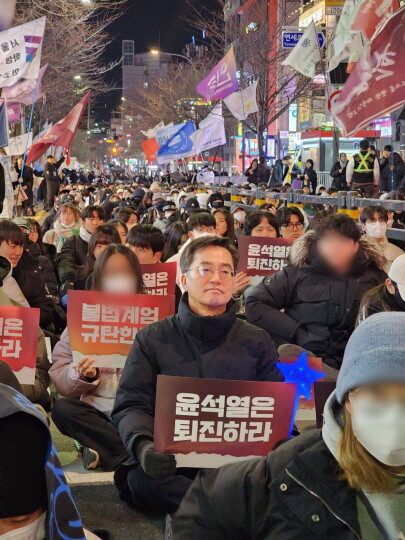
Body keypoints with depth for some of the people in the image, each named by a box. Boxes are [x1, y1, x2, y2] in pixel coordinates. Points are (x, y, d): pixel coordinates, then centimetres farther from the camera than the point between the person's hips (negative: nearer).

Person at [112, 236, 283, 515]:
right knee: (142, 478, -33)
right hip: (174, 461, 1)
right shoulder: (153, 339, 9)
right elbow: (132, 405, 2)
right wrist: (144, 445, -20)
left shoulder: (257, 342, 11)